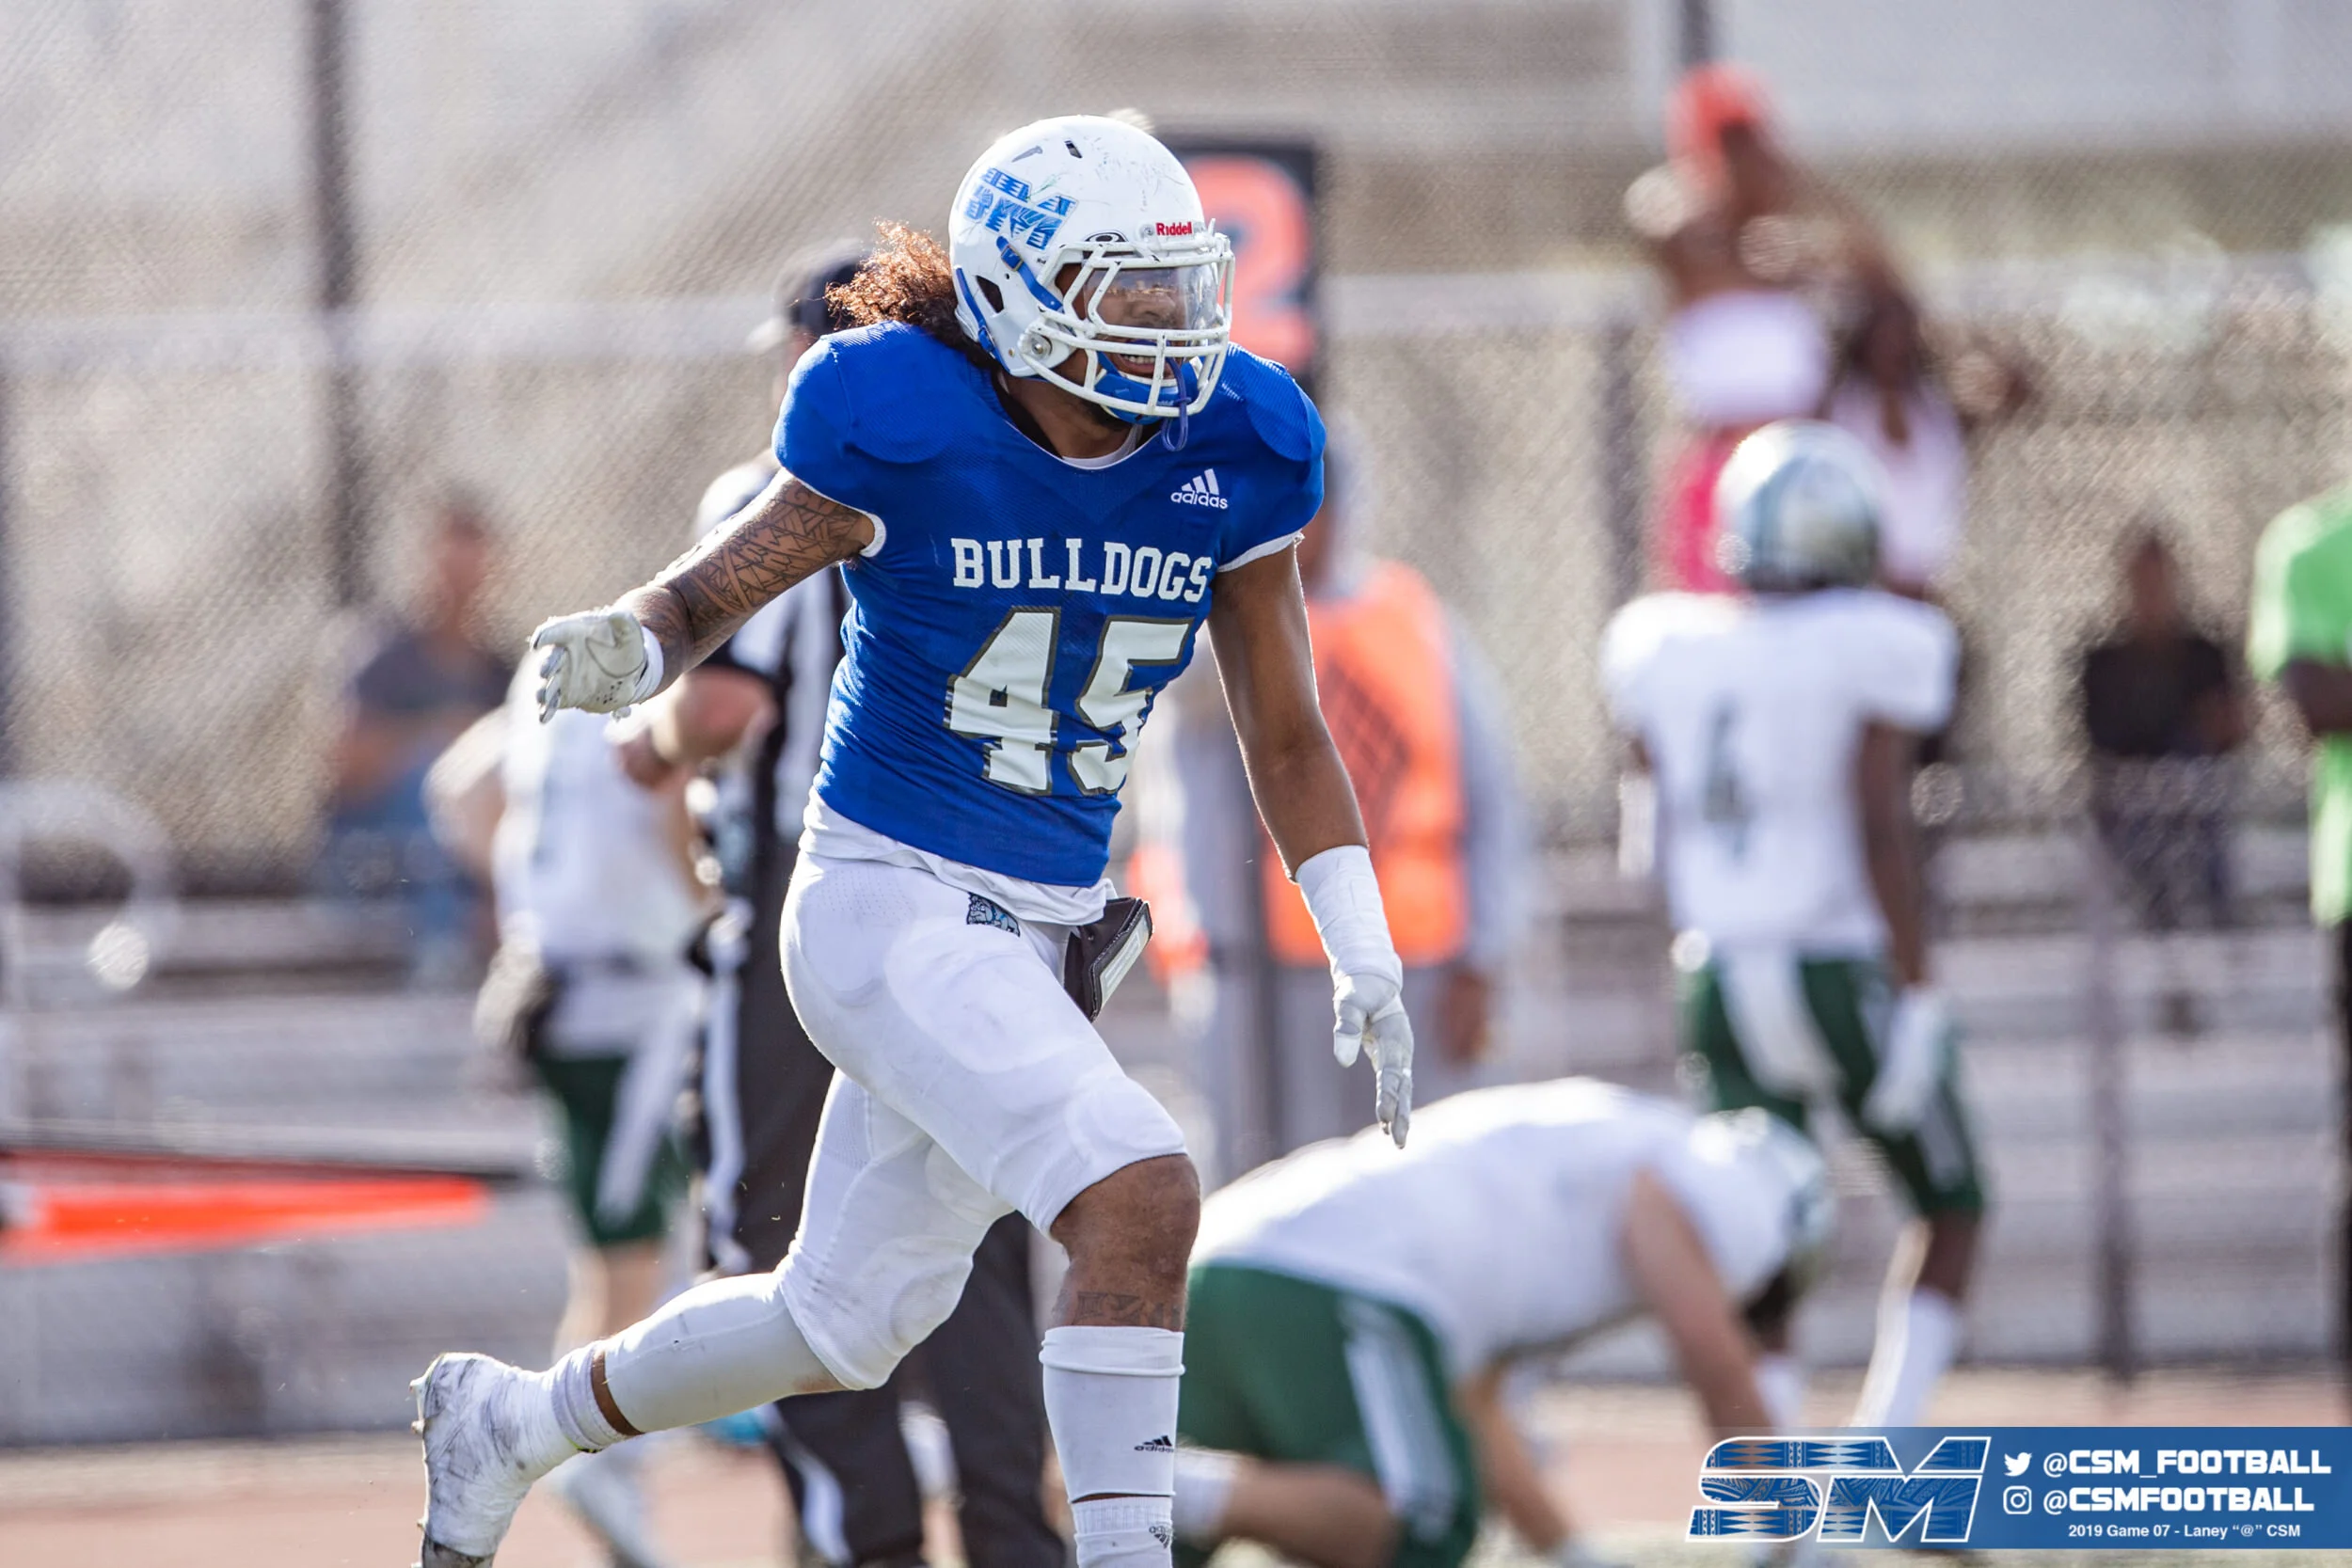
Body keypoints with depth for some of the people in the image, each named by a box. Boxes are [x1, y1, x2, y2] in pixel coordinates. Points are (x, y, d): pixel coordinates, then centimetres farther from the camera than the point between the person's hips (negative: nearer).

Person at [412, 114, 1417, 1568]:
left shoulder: (1227, 457, -1)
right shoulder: (912, 439, -15)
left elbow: (1288, 737, 7)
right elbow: (710, 593, -7)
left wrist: (1362, 956, 1)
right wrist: (622, 650, -30)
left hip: (1040, 940, 7)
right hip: (891, 906, -7)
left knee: (845, 1324, 19)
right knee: (1138, 1195, -26)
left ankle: (511, 1419, 41)